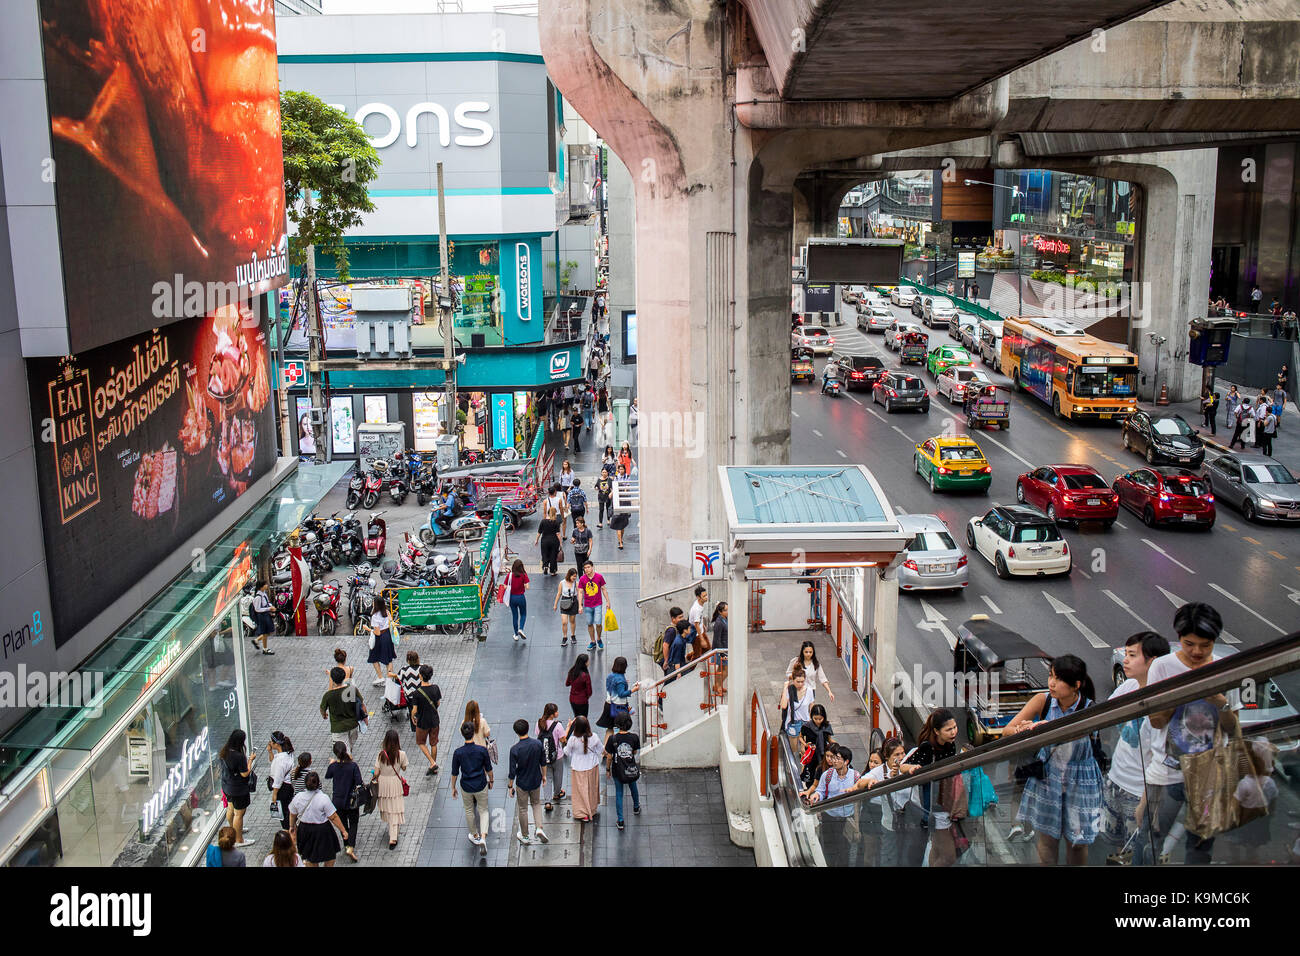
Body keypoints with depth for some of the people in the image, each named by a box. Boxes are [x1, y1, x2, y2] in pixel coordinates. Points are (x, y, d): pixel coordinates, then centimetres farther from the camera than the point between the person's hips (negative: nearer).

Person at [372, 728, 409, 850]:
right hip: (396, 783, -1)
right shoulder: (401, 754, -17)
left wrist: (374, 776, 9)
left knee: (386, 807, 23)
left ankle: (392, 829, 45)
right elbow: (404, 768, 0)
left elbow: (376, 773, -12)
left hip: (383, 783, 1)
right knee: (395, 810, 6)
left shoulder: (381, 754, -16)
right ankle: (393, 838, 1)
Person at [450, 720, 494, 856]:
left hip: (466, 787, 0)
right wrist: (490, 780, 14)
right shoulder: (482, 750, -16)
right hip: (481, 786, 0)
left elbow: (454, 773, -6)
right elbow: (489, 769, -5)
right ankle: (483, 837, -3)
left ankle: (475, 836, 38)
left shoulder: (458, 752, -16)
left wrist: (453, 788, 8)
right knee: (483, 810, 16)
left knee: (469, 811, 23)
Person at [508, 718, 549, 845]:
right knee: (536, 803, 26)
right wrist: (544, 776, 15)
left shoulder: (515, 750, -24)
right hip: (536, 781, 3)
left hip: (522, 784, -3)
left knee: (523, 809, 15)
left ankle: (525, 836, 29)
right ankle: (539, 829, 10)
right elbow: (543, 763, -2)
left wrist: (510, 786, -3)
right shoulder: (538, 744, -14)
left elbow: (512, 771, -17)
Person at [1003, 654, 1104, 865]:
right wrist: (1021, 731, -37)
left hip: (1079, 782, -1)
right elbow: (1007, 731, -14)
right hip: (1047, 775, 1)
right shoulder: (1043, 701, -12)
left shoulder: (1090, 709, -17)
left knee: (1076, 841, 9)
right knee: (1046, 837, 6)